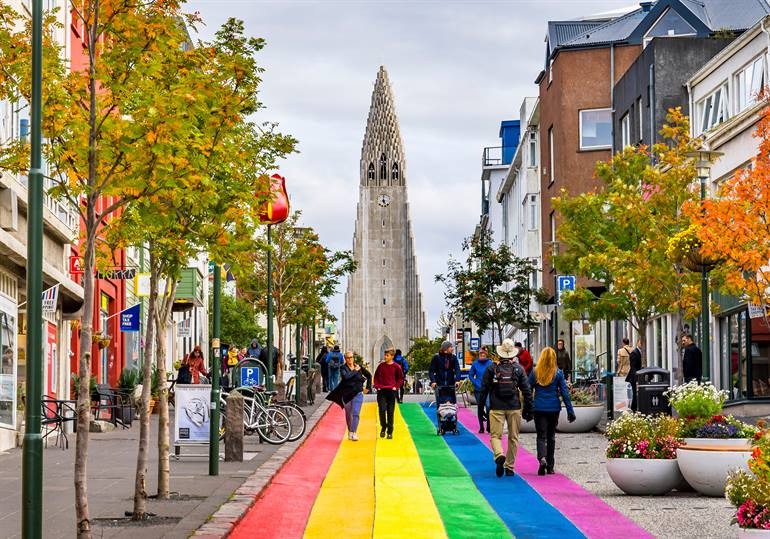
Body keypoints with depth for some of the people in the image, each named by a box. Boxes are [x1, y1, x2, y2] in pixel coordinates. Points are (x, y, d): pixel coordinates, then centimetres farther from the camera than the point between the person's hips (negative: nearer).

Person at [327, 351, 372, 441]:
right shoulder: (343, 368, -4)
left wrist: (368, 387, 13)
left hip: (358, 394, 0)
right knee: (348, 414, 12)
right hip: (346, 394, 0)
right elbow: (345, 376, -25)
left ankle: (354, 433, -17)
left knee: (356, 413, -13)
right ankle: (349, 431, 29)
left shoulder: (359, 367, 2)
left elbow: (369, 375, 16)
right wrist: (355, 371, -16)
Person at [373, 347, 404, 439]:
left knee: (390, 412, 3)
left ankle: (390, 432, 10)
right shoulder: (381, 366, 4)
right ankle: (383, 427, 11)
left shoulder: (396, 367, -1)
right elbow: (376, 377, 13)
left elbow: (401, 378, 8)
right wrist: (377, 386, 1)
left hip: (391, 391, -1)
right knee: (382, 410, -10)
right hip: (381, 391, 1)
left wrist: (396, 387, -3)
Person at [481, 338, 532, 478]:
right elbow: (526, 390, 1)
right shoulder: (519, 369, 1)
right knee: (513, 437, 11)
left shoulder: (491, 369, -2)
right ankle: (509, 467, 13)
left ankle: (499, 455, -27)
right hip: (514, 408, 1)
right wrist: (528, 408, 8)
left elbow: (484, 389, 0)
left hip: (496, 408, -1)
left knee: (495, 435, 3)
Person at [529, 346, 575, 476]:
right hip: (554, 408, 1)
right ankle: (550, 466, 17)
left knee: (541, 436, 1)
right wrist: (570, 410, 3)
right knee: (551, 436, 13)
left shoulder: (535, 372, -2)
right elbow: (564, 392, -2)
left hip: (538, 407, -1)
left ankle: (542, 458, -27)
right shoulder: (558, 373, -2)